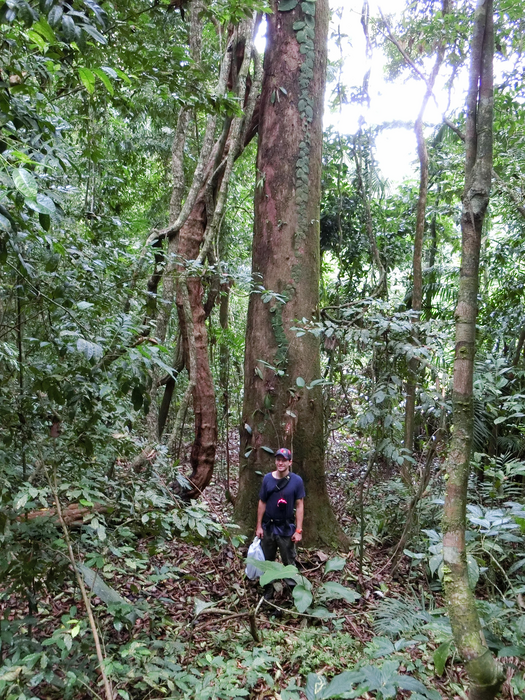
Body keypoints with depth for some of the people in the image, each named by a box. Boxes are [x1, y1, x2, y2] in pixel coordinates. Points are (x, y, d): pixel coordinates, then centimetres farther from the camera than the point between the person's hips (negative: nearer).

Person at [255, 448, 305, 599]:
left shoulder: (296, 480, -9)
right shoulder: (268, 478, -3)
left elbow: (299, 506, -6)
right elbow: (262, 503, 3)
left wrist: (299, 530, -9)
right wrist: (259, 526, 2)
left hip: (287, 529, -3)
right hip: (268, 527, 3)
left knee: (289, 563, 7)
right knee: (267, 561, 15)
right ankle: (267, 591, 31)